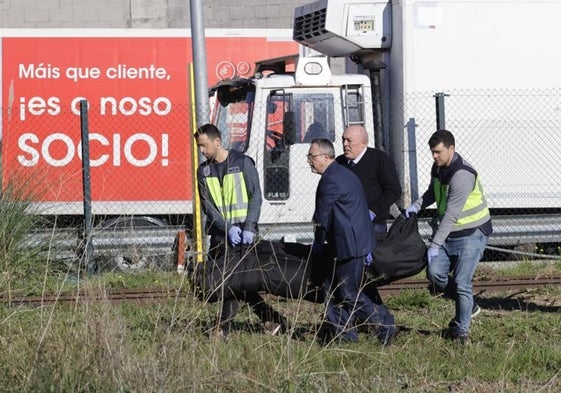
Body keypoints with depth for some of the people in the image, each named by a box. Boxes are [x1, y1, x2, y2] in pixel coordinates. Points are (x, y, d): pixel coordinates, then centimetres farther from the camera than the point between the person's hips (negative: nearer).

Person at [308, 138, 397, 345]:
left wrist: (319, 242, 4)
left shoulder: (331, 180, -18)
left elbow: (323, 216, -11)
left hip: (349, 244, -11)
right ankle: (344, 333, 16)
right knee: (331, 288, 13)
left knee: (350, 294, -5)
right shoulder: (343, 174, 16)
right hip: (355, 240, 11)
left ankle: (385, 325, 0)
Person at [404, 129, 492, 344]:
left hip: (472, 233, -8)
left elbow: (451, 214, -26)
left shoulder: (462, 174, -25)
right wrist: (417, 205, 5)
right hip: (448, 233, 8)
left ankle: (461, 330, 3)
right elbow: (433, 191, 25)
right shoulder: (437, 168, 4)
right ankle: (468, 306, 16)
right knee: (434, 273, -5)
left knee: (461, 283, -10)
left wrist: (435, 244, -26)